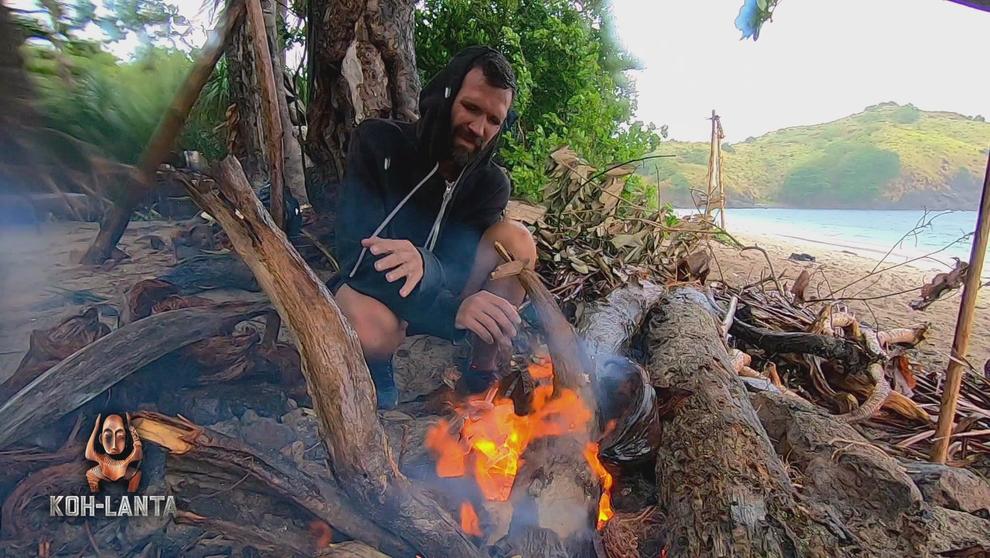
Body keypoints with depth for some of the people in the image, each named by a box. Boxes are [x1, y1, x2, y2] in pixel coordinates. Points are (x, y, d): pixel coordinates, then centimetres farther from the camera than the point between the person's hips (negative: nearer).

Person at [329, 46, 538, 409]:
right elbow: (358, 255, -29)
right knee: (374, 326, -39)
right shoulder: (378, 144, -21)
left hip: (435, 292, 4)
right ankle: (377, 373, -2)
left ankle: (483, 372, -10)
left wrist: (426, 266, -47)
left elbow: (458, 271, -21)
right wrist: (452, 310, -43)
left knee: (516, 239, -18)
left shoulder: (491, 183, -12)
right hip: (367, 289, -3)